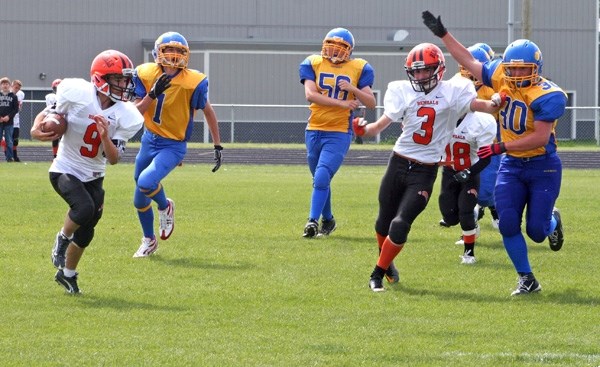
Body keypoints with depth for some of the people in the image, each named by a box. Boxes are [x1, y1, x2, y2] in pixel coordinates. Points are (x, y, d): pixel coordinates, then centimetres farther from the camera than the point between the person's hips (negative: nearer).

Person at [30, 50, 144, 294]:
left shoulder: (127, 116, -12)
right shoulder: (77, 93, -20)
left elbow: (114, 159, -12)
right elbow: (50, 113, -4)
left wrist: (105, 137, -31)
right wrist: (37, 129, -25)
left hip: (93, 177, 4)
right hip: (65, 171, -4)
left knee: (86, 232, 8)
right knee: (85, 207, -29)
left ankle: (67, 273, 33)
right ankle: (62, 240, 2)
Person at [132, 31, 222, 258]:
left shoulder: (193, 83, -17)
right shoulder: (145, 75, -9)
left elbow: (208, 111, -1)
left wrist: (218, 146, 3)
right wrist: (153, 94, -28)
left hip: (173, 146, -4)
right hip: (149, 141, 4)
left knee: (146, 183, -28)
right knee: (140, 201, 15)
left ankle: (165, 207, 7)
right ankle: (149, 241, 42)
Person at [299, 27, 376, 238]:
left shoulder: (359, 69, 1)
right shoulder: (313, 64, 2)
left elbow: (371, 103, -1)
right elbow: (310, 94, -14)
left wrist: (352, 89, -18)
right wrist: (341, 103, -19)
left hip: (339, 133, -3)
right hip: (314, 131, 3)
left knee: (322, 178, -17)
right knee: (320, 180, 15)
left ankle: (313, 221, -12)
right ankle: (328, 220, 32)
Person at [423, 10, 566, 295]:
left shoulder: (548, 96, -23)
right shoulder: (501, 77, -5)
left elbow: (540, 138, -27)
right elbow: (470, 63, 7)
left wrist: (500, 148, -27)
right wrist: (443, 34, 6)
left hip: (543, 167, -5)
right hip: (512, 166, 5)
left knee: (536, 231, -3)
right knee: (508, 225, -7)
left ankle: (552, 221, 35)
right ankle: (527, 280, 7)